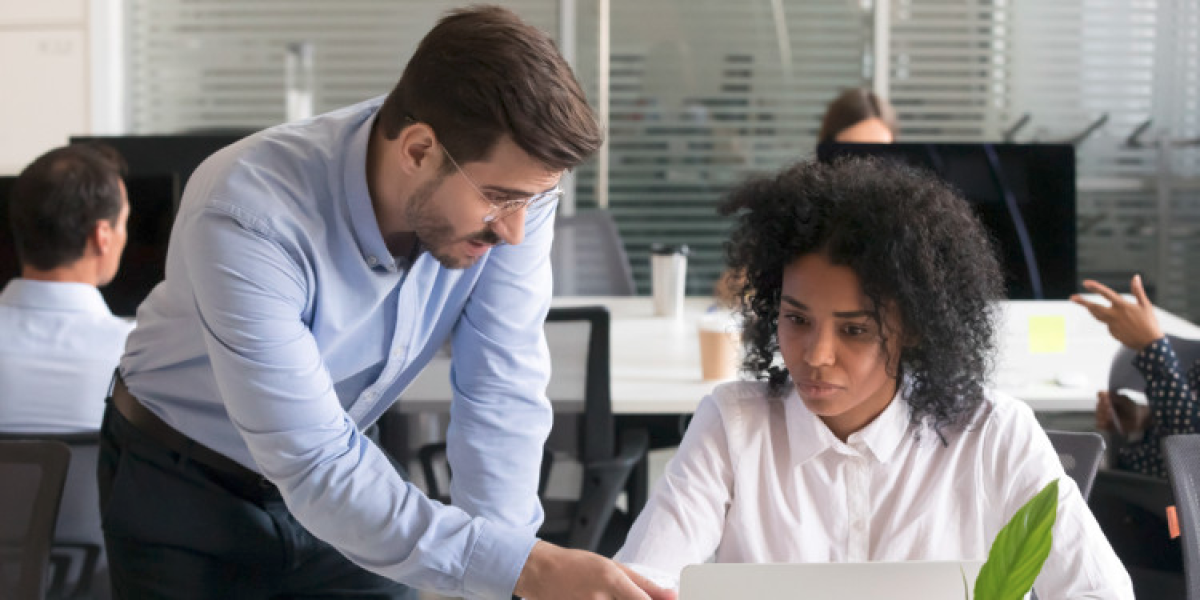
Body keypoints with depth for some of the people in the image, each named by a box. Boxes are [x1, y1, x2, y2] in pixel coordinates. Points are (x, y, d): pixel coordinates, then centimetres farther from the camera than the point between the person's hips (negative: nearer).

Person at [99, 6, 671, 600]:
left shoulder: (511, 180, -22)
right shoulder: (246, 220, -35)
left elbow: (501, 397, -20)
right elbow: (314, 469, -37)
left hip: (342, 474, 4)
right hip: (183, 484, -4)